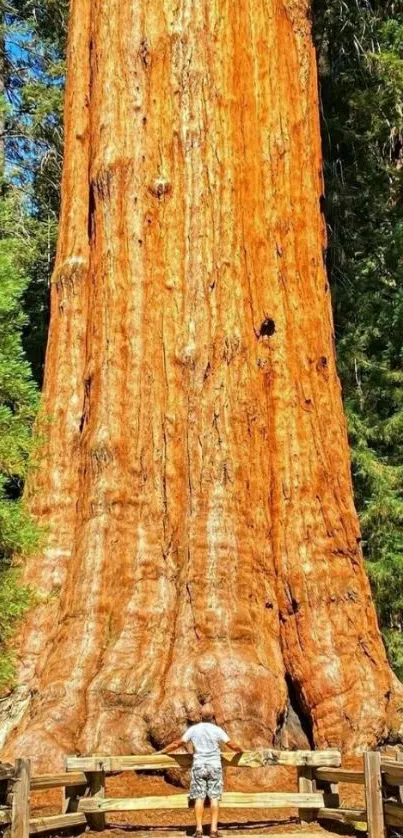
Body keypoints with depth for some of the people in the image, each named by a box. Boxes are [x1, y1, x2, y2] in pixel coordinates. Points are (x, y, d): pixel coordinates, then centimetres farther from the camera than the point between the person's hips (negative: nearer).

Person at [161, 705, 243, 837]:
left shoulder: (193, 729, -4)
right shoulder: (217, 730, -5)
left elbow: (178, 743, 2)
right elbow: (232, 745, -1)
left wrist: (164, 750, 17)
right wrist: (240, 750, 21)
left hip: (199, 766, 1)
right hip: (214, 766, 0)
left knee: (199, 798, 3)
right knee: (214, 797, 2)